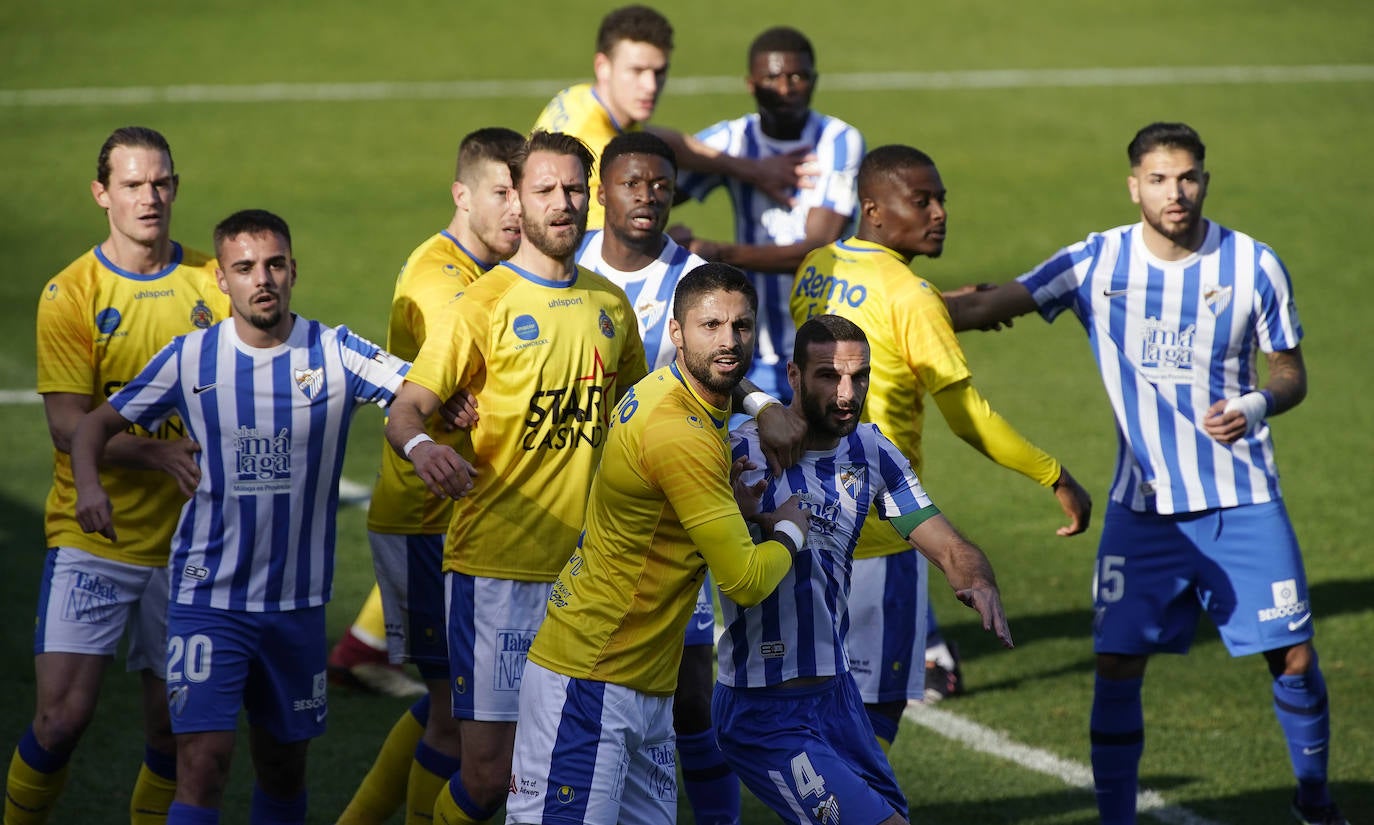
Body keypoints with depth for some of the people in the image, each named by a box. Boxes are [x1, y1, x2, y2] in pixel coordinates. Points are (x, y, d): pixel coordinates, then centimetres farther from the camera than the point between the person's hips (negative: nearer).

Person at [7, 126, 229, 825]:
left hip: (187, 540, 3)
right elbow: (68, 426, -10)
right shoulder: (70, 294, -3)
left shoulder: (213, 283, 5)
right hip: (92, 537, -3)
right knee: (62, 714, -12)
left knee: (172, 726, 4)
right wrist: (162, 453, -24)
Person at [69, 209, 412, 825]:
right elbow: (98, 423, 6)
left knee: (284, 766, 14)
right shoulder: (190, 358, -2)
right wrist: (88, 482, -15)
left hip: (297, 601, 2)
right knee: (204, 759, -15)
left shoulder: (335, 354, -3)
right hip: (207, 595, -2)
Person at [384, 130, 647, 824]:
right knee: (490, 769, -9)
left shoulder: (610, 304, 12)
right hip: (497, 565, -4)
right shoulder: (484, 304, -3)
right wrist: (419, 443, -33)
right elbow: (406, 408, -11)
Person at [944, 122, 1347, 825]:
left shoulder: (1253, 266, -6)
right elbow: (986, 307, -5)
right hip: (1143, 504, 0)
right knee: (1117, 662, -4)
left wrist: (1258, 405, -18)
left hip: (1243, 500, 0)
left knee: (1293, 656, 0)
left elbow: (1292, 375, 4)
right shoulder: (1097, 262, -5)